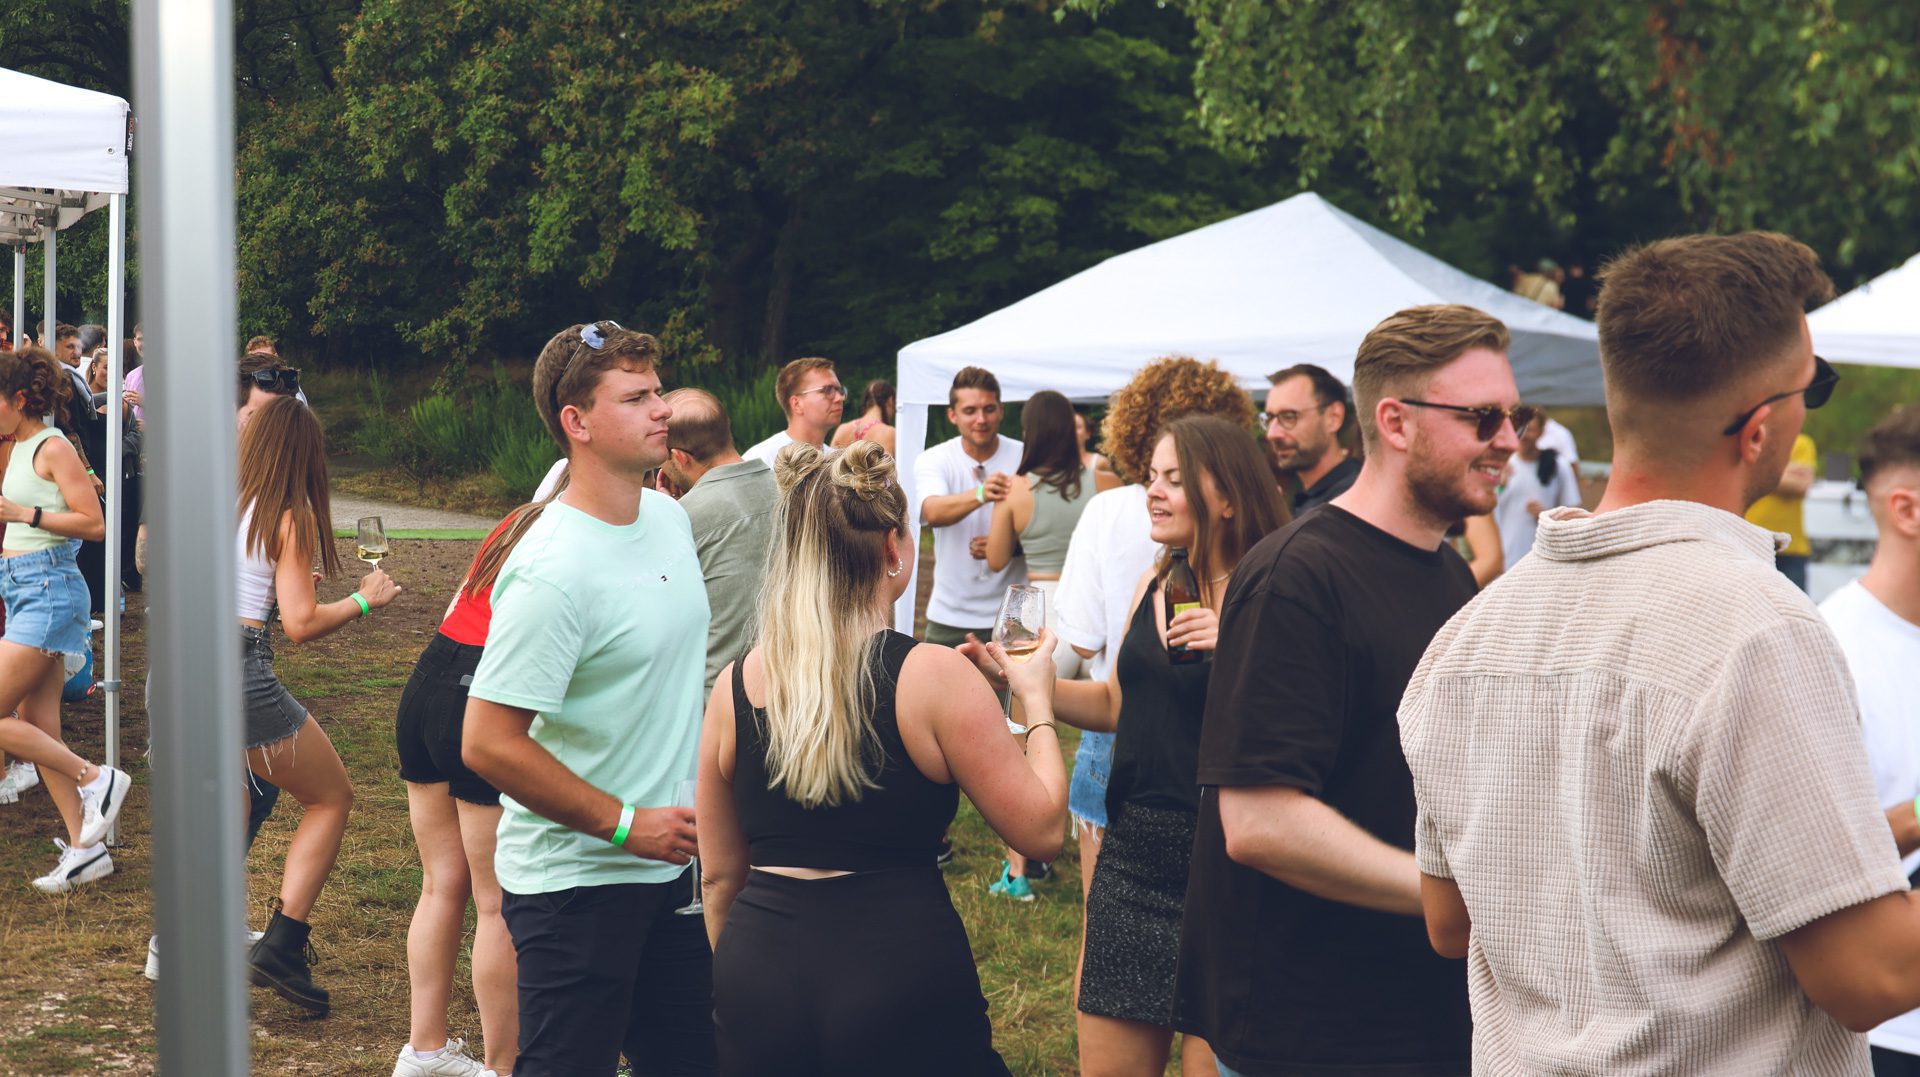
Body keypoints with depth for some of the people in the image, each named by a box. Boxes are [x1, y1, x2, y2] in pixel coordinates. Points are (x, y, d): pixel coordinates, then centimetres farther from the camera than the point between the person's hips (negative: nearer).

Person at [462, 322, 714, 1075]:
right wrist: (625, 825, -21)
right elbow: (488, 745, -24)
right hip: (576, 882, -8)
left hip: (670, 865, 8)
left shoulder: (671, 517, 4)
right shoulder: (554, 571, -23)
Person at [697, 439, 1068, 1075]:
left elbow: (719, 876, 9)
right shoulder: (933, 677, -11)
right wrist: (1037, 703, 9)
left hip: (758, 977, 4)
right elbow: (1041, 830, -5)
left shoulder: (736, 686, 2)